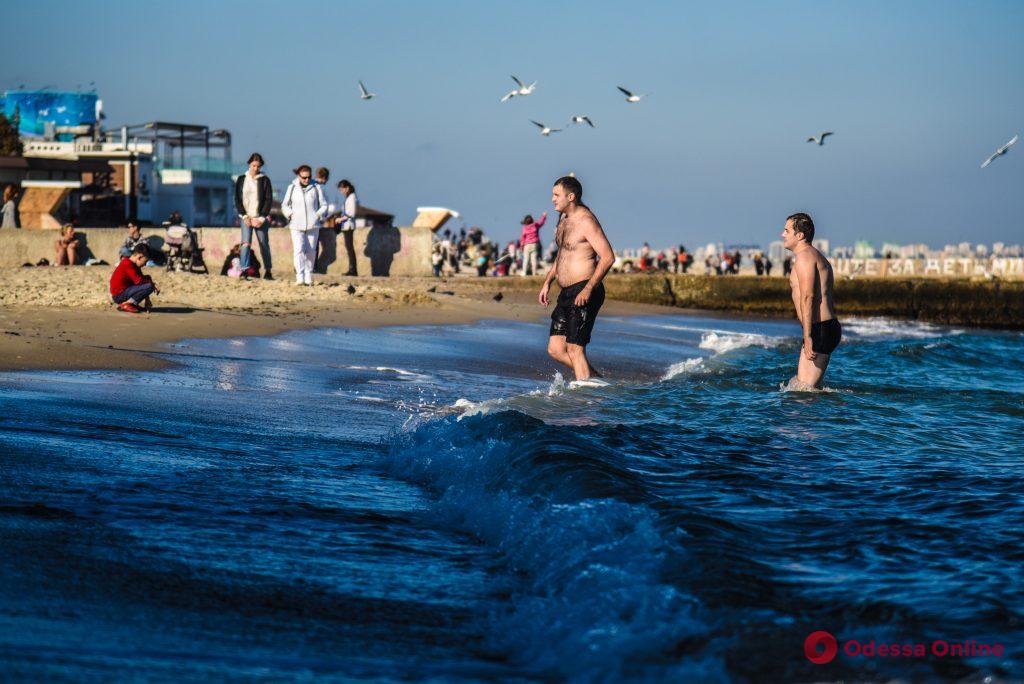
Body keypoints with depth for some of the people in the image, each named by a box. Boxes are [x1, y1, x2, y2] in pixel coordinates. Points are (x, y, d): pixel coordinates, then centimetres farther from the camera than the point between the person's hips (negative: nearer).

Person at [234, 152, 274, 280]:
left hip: (261, 218, 0)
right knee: (246, 243, -14)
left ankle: (268, 271, 15)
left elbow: (269, 200, -1)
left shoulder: (265, 180, 2)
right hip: (246, 217, 0)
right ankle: (244, 270, -21)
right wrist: (244, 216, -5)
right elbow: (237, 199, 6)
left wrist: (261, 218, -8)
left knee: (264, 244, 4)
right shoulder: (241, 179, 6)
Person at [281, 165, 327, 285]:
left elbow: (324, 205, 12)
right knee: (299, 250, -14)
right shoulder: (292, 188, 6)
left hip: (313, 225, 1)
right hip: (297, 226, -1)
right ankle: (300, 277, -22)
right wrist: (290, 214, -2)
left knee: (311, 252, 7)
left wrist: (319, 214, -6)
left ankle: (308, 277, 18)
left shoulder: (316, 188, 5)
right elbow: (284, 205, 16)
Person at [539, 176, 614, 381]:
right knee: (555, 349, 7)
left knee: (575, 348, -11)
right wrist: (547, 282, 20)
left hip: (584, 294, -10)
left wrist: (588, 289, -26)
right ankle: (598, 381, 18)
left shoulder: (586, 221, -14)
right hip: (566, 293, 10)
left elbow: (608, 257, -21)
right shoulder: (564, 218, 15)